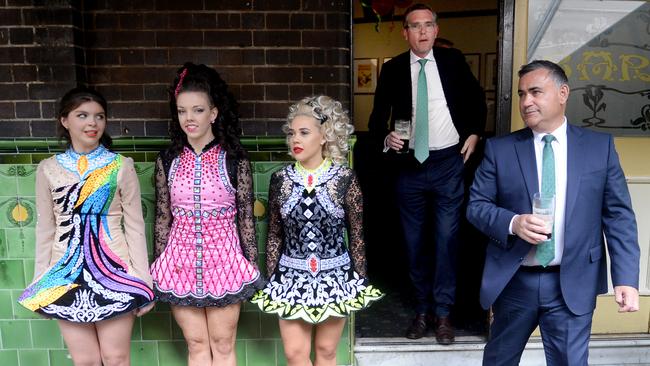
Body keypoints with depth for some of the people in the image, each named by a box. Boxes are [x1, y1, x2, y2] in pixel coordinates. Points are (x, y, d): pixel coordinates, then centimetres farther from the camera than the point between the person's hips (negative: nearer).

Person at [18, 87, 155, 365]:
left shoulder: (121, 166, -2)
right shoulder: (48, 169, 4)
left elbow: (135, 227, -2)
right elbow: (45, 229, 8)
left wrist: (143, 282, -3)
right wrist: (40, 284, 8)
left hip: (114, 271, -1)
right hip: (67, 274, 2)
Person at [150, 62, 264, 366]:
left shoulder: (234, 159, -6)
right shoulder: (167, 161, 2)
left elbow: (246, 218, -2)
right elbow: (162, 219, 7)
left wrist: (252, 270, -1)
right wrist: (157, 270, 8)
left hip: (223, 260, -2)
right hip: (181, 262, 2)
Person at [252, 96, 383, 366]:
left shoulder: (345, 178, -9)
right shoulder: (280, 179, -3)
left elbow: (357, 235, -2)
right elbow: (274, 234, 4)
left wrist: (361, 280, 0)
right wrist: (270, 279, 5)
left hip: (335, 276, -1)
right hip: (291, 277, 2)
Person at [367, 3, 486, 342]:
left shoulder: (453, 60, 3)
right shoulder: (392, 69, 1)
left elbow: (476, 98, 18)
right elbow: (377, 117, 2)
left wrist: (474, 133, 8)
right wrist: (386, 138, -18)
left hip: (448, 162, -1)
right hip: (409, 165, 1)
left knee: (446, 238, -1)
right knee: (414, 241, 9)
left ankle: (443, 312, 14)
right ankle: (422, 309, 25)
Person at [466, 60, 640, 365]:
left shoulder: (600, 146, 2)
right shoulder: (499, 148, 0)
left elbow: (619, 215, 0)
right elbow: (475, 205, -1)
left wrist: (626, 278, -8)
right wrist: (512, 223, -20)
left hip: (573, 284, 0)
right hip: (513, 281, 1)